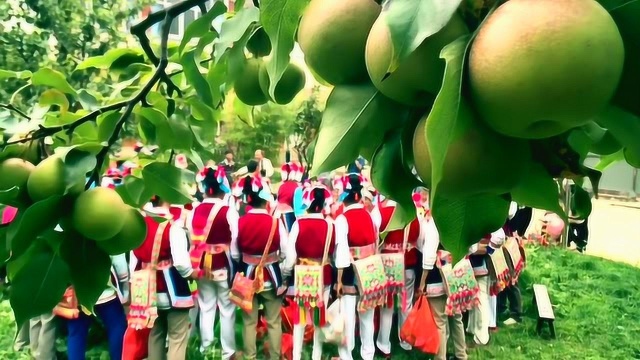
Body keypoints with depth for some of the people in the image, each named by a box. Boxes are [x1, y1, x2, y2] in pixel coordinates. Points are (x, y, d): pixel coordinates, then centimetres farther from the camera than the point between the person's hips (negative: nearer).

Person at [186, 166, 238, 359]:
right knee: (227, 310, 9)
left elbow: (190, 240, 3)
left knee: (206, 307, 17)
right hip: (223, 266, -4)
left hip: (202, 265, 4)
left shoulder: (194, 211, -2)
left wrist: (196, 263, 13)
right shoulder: (229, 211, -15)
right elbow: (235, 242, -14)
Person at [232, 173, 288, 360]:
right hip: (271, 276, -1)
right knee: (274, 322, 13)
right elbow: (285, 253, -13)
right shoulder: (275, 222, -17)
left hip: (248, 276, 2)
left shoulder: (240, 222, -11)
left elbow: (234, 254, -3)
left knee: (249, 321, 16)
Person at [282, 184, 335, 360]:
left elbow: (291, 255, -13)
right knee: (320, 318, 15)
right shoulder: (330, 225, -12)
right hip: (324, 276, 1)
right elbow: (335, 254, -5)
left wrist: (286, 273, 3)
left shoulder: (298, 223, -15)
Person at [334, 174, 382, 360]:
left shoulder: (342, 219, -15)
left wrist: (339, 279, -13)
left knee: (348, 316, 6)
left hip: (350, 273, -5)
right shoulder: (370, 216, 1)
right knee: (367, 315, 17)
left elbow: (342, 250, -18)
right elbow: (376, 244, 6)